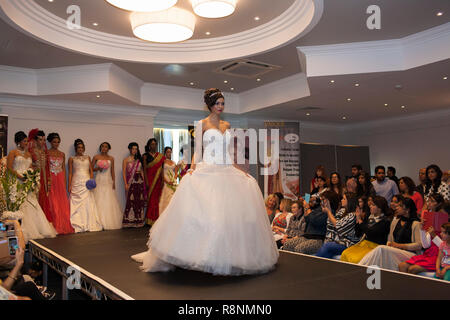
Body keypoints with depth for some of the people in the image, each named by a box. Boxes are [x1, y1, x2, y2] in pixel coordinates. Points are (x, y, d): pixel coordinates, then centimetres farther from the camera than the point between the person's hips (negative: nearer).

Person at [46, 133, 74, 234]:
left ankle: (64, 226, 9)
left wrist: (64, 182, 9)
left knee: (63, 202, 2)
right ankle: (55, 227, 1)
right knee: (53, 203, -5)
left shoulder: (62, 154, 13)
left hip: (60, 180, 4)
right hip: (51, 179, -4)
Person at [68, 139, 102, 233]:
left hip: (86, 182, 2)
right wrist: (69, 185, -2)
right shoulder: (72, 159, 10)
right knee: (77, 204, -5)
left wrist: (91, 180, -4)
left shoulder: (88, 158, 16)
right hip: (76, 183, -1)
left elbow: (91, 171, 13)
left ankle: (88, 224, 1)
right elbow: (70, 173, 7)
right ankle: (77, 226, -2)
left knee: (87, 203, -3)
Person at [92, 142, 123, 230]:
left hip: (108, 181, 1)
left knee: (109, 201, -1)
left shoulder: (111, 158, 10)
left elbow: (112, 171, 10)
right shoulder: (96, 157, 5)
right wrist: (98, 168, -11)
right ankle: (100, 223, -4)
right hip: (99, 181, -1)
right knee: (99, 201, -6)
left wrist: (114, 182, 4)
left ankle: (110, 222, 5)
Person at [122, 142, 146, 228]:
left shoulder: (139, 160, 14)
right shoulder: (126, 160, 3)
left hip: (140, 182, 4)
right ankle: (129, 221, -2)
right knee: (131, 201, -7)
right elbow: (124, 172, -1)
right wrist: (126, 184, -10)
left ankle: (139, 221, 7)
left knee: (140, 201, 2)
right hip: (131, 182, -4)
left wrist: (144, 182, 8)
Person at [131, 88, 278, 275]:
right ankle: (204, 256, -6)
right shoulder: (202, 124, 5)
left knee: (231, 212, 1)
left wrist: (241, 171, 14)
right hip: (207, 172, -5)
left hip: (227, 172, 5)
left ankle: (228, 257, 11)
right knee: (205, 212, -15)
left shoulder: (227, 125, 18)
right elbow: (197, 151, 0)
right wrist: (192, 169, -14)